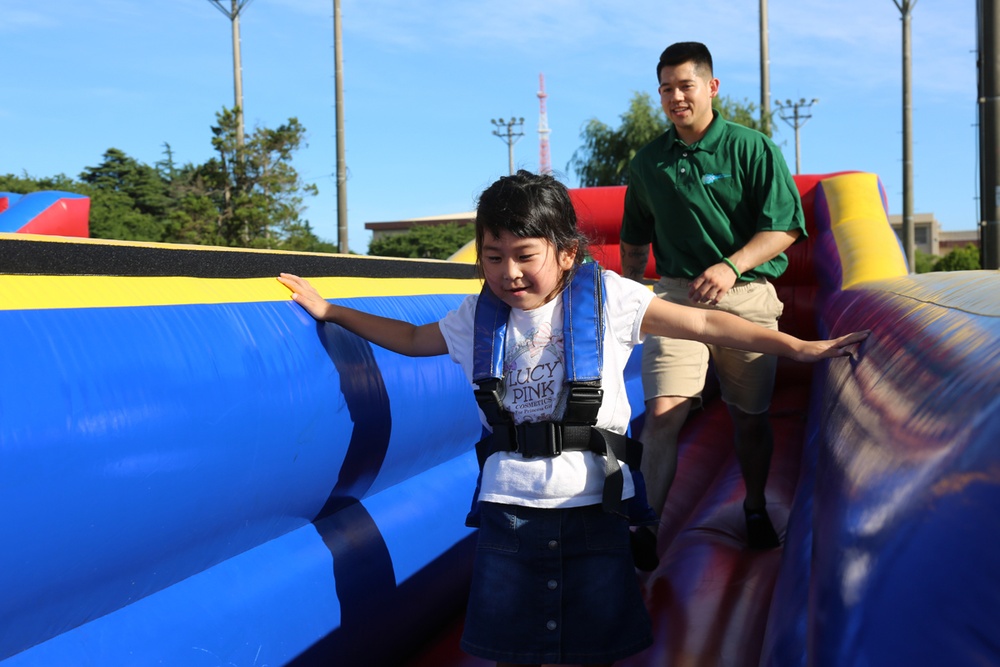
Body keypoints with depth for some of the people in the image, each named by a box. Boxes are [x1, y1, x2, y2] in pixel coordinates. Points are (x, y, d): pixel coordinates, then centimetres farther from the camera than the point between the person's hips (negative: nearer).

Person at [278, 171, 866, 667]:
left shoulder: (605, 297, -7)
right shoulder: (479, 317, 4)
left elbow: (703, 324, -7)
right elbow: (411, 339, 21)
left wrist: (799, 348, -11)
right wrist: (329, 309, 18)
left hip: (594, 500, -2)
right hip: (510, 504, 3)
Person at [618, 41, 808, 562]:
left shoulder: (752, 148, -1)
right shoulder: (648, 162, 9)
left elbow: (785, 227, -8)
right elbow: (634, 241, 21)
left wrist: (732, 265, -21)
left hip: (746, 297, -1)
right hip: (676, 295, 1)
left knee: (750, 415, 10)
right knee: (663, 412, -14)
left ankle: (756, 509, 33)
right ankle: (645, 526, -5)